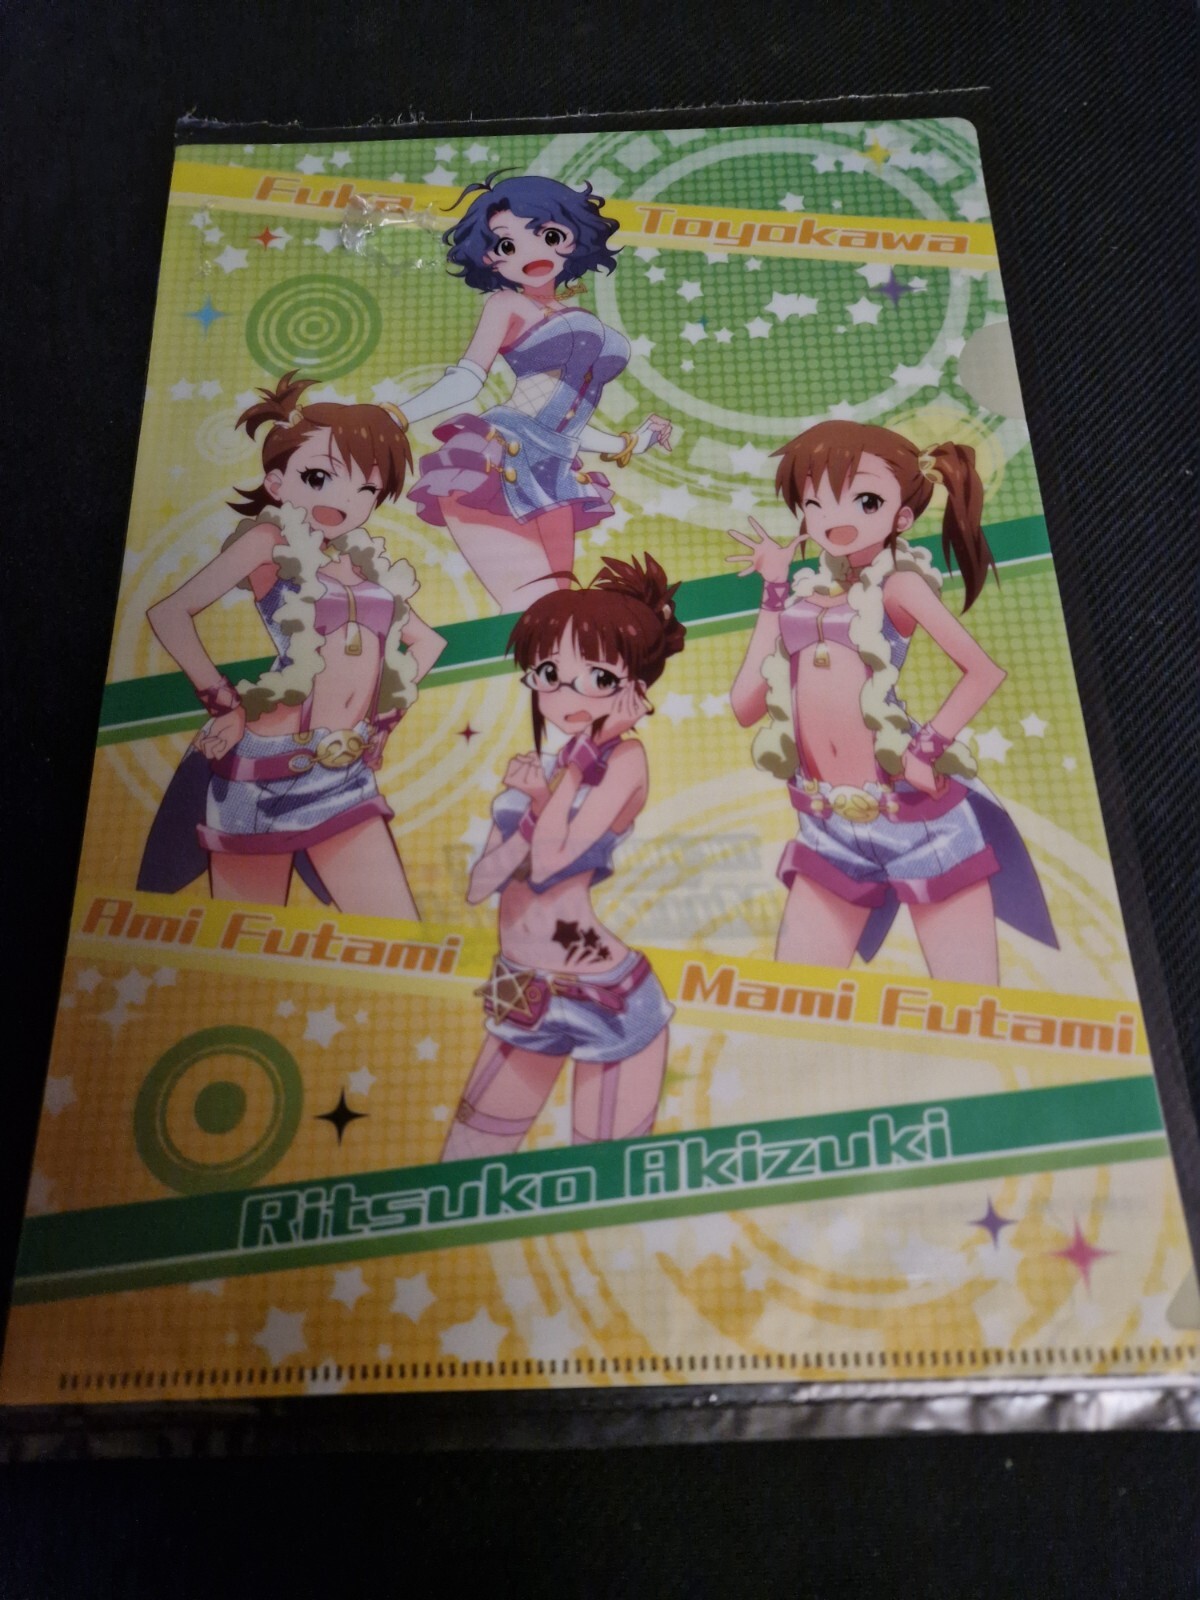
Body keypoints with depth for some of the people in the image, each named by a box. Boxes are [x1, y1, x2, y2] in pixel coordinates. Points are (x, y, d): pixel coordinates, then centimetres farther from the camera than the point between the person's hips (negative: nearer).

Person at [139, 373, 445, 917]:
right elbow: (169, 612, -9)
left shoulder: (369, 565, 13)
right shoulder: (271, 542, -2)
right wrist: (223, 702, -9)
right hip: (266, 766, -5)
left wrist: (388, 709, 13)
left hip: (345, 775, 5)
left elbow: (428, 641, 25)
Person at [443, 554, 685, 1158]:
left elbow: (551, 859, -21)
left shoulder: (625, 759, -11)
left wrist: (578, 757, -13)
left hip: (606, 1003, -5)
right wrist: (535, 807, -17)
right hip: (526, 999, 6)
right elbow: (479, 886, -3)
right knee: (462, 1164, 12)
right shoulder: (533, 771, 5)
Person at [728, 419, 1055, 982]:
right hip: (828, 829, 5)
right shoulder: (803, 594, 13)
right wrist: (773, 592, 11)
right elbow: (745, 705, 7)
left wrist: (928, 749, -11)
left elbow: (985, 670, -4)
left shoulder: (896, 583, 0)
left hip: (916, 816, -5)